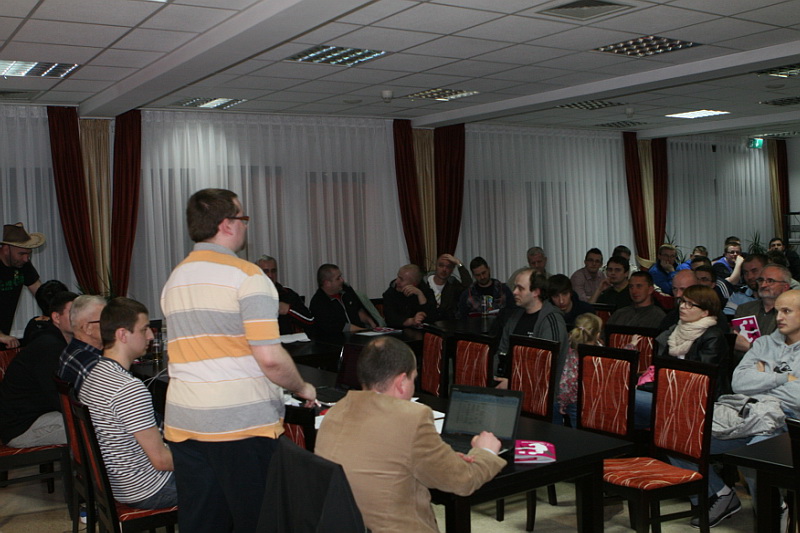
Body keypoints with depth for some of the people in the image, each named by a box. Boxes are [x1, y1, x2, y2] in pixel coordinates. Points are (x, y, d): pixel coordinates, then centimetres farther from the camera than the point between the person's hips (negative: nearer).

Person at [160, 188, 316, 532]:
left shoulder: (173, 280, 13)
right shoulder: (247, 276, -12)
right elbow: (269, 358, -18)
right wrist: (302, 388, -1)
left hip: (183, 423, 7)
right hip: (242, 424, -7)